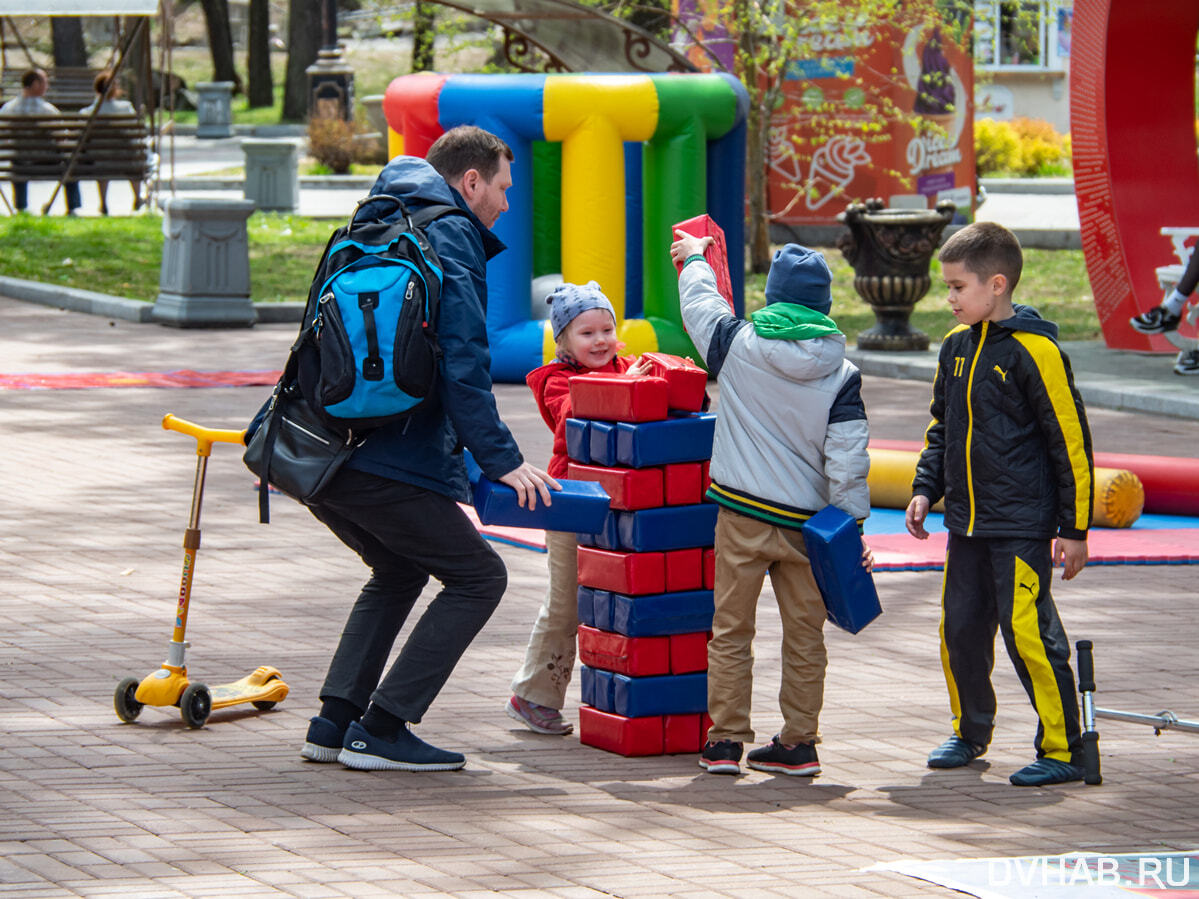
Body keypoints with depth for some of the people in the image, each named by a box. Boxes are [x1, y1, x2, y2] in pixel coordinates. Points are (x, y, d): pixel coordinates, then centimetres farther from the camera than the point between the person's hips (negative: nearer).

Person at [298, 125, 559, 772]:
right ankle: (378, 731, -3)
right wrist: (502, 461, -14)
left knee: (399, 570, 29)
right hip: (382, 463, -9)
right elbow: (462, 366, -15)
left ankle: (334, 722, 20)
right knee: (478, 577, 2)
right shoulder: (450, 238, -5)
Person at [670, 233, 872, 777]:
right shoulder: (840, 375, -4)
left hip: (742, 515, -1)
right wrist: (853, 528, -2)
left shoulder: (738, 346, -5)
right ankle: (799, 743, 13)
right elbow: (848, 460, -7)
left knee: (731, 630, 8)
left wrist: (693, 259, 33)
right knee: (804, 634, 10)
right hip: (807, 522, 1)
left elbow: (700, 305, 14)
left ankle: (725, 741, 8)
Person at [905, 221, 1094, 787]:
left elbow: (1071, 442, -10)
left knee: (1027, 632, -10)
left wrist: (1075, 529, -9)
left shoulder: (1034, 351, -13)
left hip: (1022, 526, -7)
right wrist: (925, 489, 10)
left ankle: (1063, 749, -1)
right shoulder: (956, 347, 9)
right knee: (960, 629, 12)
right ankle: (970, 731, 31)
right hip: (966, 524, 7)